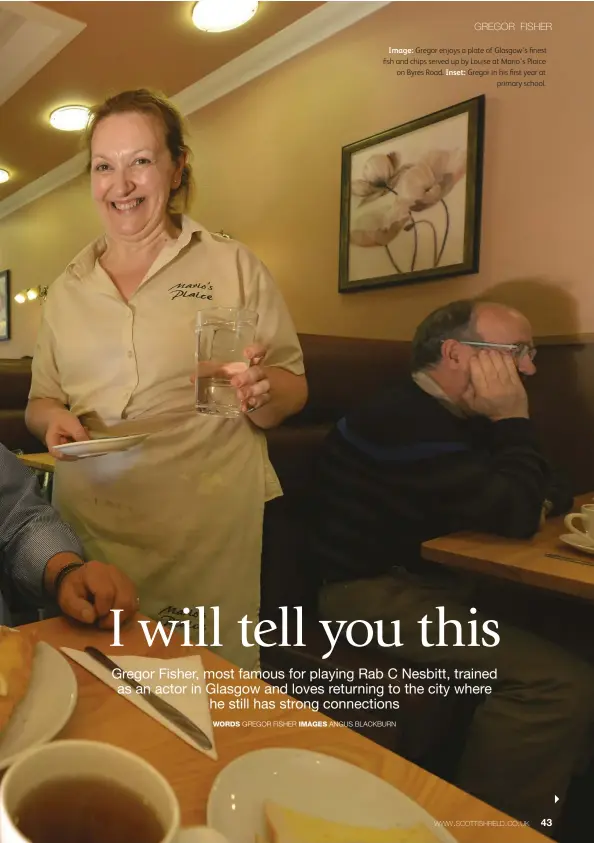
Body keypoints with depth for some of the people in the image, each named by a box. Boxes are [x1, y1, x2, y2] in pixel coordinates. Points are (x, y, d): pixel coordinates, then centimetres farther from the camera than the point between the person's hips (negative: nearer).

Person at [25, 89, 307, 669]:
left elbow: (292, 391, 1)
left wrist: (261, 395, -20)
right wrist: (55, 419, -4)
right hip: (89, 527, 4)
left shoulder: (233, 266, 0)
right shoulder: (67, 288, 12)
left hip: (207, 529, -3)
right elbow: (40, 400, 18)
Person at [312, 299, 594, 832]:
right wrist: (513, 419, -12)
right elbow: (515, 515, -25)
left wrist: (540, 500, -7)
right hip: (370, 593, -10)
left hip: (425, 581, 10)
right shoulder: (406, 420, -20)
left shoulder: (451, 416, 12)